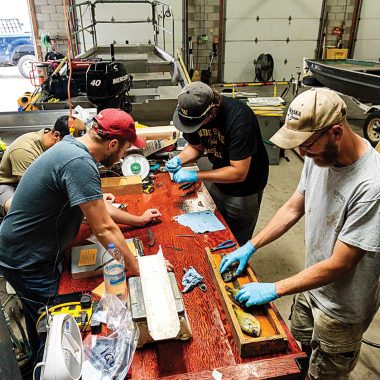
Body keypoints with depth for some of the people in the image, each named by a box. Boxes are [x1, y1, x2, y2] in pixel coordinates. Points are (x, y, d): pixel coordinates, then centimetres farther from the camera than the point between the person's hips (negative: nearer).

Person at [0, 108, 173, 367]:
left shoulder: (70, 147, 1)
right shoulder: (79, 164, -30)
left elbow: (92, 207, 11)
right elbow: (104, 230, -28)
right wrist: (140, 268, -18)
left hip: (26, 247, 9)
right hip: (28, 261, -9)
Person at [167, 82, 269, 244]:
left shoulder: (239, 119, -33)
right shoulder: (194, 112, -12)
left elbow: (239, 173, -32)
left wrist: (195, 175, -32)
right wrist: (179, 160, -17)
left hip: (244, 187, -6)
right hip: (219, 183, 6)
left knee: (236, 242, 10)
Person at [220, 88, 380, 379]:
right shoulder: (320, 156, -11)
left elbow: (339, 265, -29)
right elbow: (293, 209, 2)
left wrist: (274, 289, -23)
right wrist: (250, 246, -3)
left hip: (341, 309, -6)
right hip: (312, 285, 6)